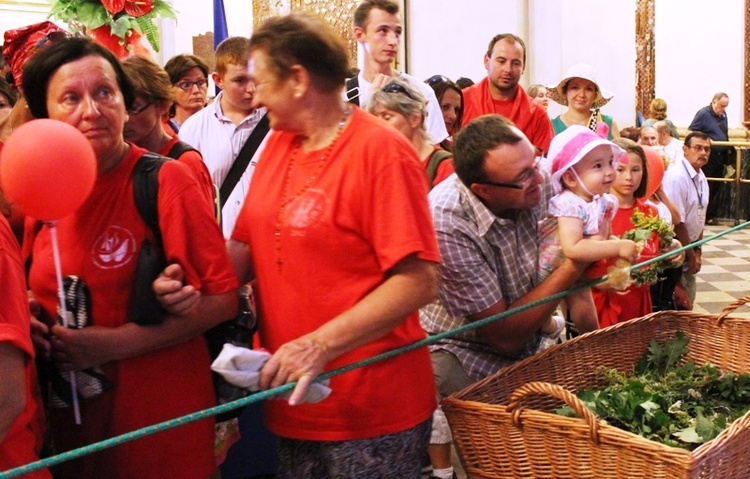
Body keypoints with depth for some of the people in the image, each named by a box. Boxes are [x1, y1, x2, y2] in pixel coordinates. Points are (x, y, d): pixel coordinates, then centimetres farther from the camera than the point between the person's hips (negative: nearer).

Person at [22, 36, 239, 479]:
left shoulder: (166, 181, -13)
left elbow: (221, 298, -16)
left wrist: (116, 344, -20)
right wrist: (28, 326, -2)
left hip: (161, 422, -5)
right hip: (70, 417, 5)